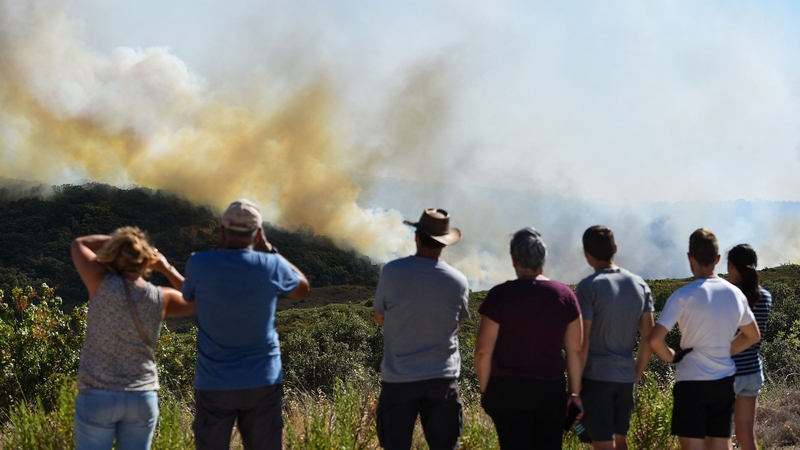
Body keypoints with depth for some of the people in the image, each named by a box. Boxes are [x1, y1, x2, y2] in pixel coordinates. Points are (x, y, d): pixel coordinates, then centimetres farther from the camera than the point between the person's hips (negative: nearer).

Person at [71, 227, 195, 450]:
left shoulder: (103, 284, -9)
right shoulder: (160, 299, -3)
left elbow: (79, 245, 9)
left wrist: (117, 239, 9)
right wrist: (167, 268, 14)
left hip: (98, 397, -3)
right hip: (142, 399, 3)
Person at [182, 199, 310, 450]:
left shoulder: (199, 264, -9)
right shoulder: (272, 266, -6)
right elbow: (302, 289, 16)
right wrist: (268, 249, 16)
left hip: (214, 386, -1)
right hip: (263, 383, 1)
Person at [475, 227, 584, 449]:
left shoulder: (501, 295, -9)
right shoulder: (565, 295, 0)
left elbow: (484, 351, -8)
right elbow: (575, 350, 3)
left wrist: (485, 390, 4)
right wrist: (575, 392, 11)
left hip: (509, 390, -3)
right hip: (552, 389, 3)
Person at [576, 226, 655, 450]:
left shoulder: (589, 287, -11)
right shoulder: (640, 285, 7)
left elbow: (582, 342, -15)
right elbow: (648, 338, 8)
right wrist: (636, 374, 18)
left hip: (595, 377, -6)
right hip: (625, 377, 6)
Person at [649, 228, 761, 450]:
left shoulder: (684, 296, -13)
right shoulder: (735, 294, 4)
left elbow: (655, 339, -19)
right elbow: (752, 336, 20)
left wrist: (672, 357, -2)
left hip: (691, 382, -5)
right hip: (724, 382, 5)